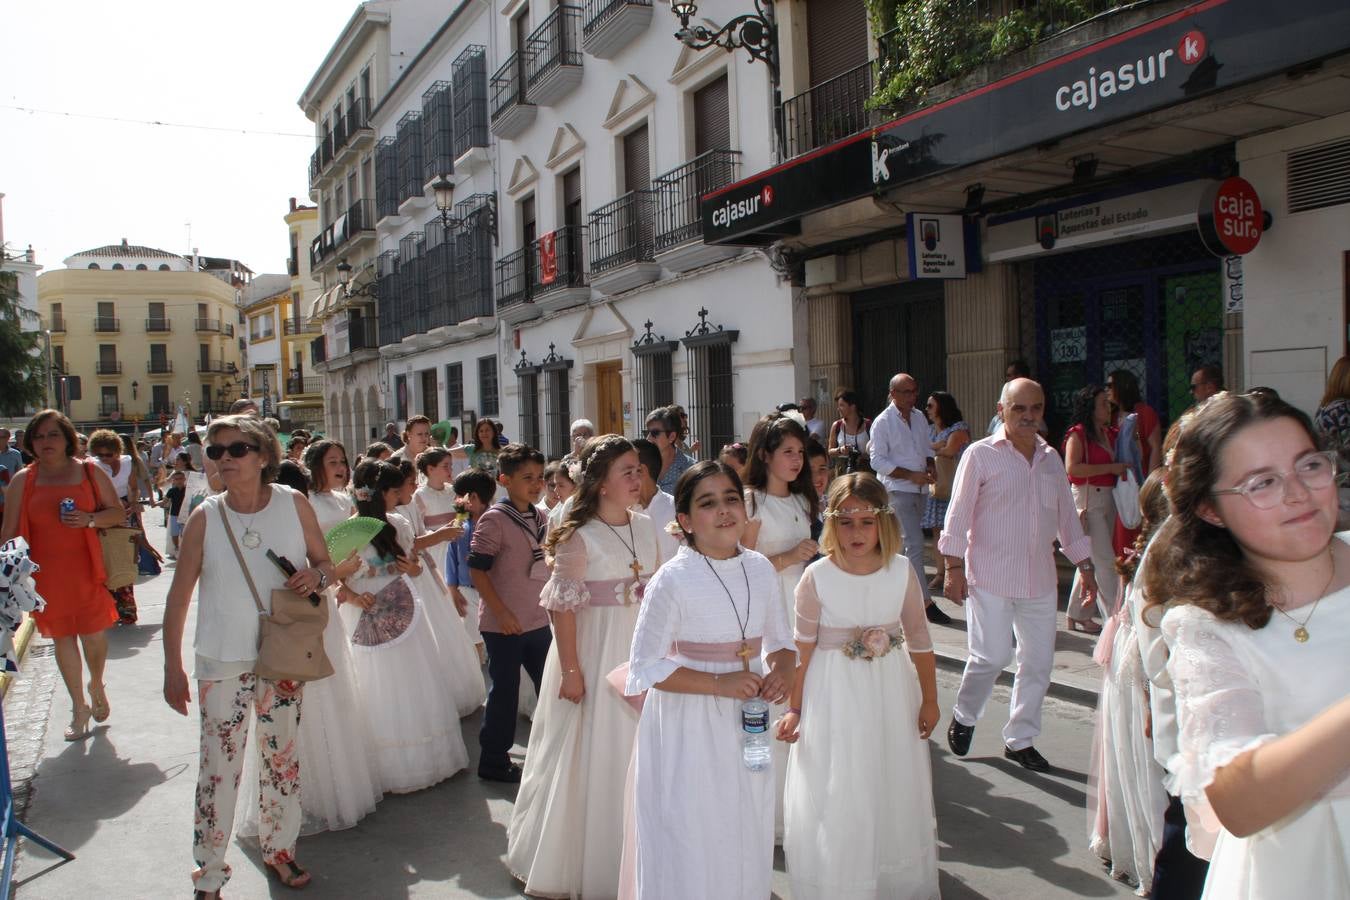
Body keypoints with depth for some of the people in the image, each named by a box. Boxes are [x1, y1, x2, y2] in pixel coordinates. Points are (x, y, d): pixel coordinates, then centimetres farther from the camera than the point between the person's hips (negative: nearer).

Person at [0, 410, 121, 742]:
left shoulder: (90, 473, 1)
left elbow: (118, 512, 5)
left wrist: (89, 519, -14)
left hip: (85, 568, -1)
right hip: (46, 573, 1)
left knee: (94, 634, 0)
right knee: (63, 638, 10)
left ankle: (96, 686, 32)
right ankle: (79, 707, 25)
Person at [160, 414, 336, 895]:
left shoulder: (295, 505, -6)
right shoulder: (205, 517, -9)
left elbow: (326, 564, 5)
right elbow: (179, 596, -3)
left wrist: (317, 575, -19)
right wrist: (173, 667, -3)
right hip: (222, 661, -2)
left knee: (283, 758, 15)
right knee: (219, 766, 4)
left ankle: (280, 849, 35)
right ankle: (209, 874, 22)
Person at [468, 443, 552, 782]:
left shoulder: (540, 518, 7)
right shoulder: (493, 519, -14)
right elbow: (477, 570, -17)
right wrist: (502, 613, -19)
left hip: (538, 621, 7)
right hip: (504, 625, -7)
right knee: (505, 691, 3)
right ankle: (493, 761, 19)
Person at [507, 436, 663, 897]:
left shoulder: (646, 527, 2)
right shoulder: (579, 537, -16)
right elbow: (563, 607, -16)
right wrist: (571, 670, -17)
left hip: (642, 652, 6)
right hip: (596, 652, -6)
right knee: (592, 754, 7)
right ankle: (582, 861, 28)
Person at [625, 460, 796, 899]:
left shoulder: (762, 569, -1)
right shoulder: (672, 580, -16)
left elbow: (780, 641, 11)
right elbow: (645, 668, -13)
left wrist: (781, 673, -11)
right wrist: (720, 684, -21)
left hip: (746, 724, 5)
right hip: (687, 730, -5)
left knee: (746, 842, 19)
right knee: (691, 848, 8)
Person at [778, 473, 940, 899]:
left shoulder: (902, 571, -8)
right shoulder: (817, 577, -14)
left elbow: (919, 640, 2)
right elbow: (803, 648, -7)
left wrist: (929, 700, 7)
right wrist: (794, 708, -3)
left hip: (892, 690, 3)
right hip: (834, 694, -2)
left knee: (895, 793, 16)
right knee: (834, 802, 7)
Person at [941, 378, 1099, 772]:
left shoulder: (1051, 458, 13)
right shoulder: (981, 454, -4)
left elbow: (1066, 514, 19)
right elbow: (959, 513, -5)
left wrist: (1084, 565, 17)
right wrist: (954, 566, -10)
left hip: (1040, 579, 6)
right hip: (990, 577, -5)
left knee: (1038, 661, 7)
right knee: (993, 656, -9)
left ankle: (1019, 739, 23)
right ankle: (964, 717, 19)